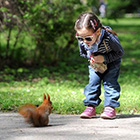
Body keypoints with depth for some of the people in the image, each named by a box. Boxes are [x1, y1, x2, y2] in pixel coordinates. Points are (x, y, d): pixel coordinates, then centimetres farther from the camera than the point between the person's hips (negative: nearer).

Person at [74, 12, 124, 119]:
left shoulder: (109, 38, -42)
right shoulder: (82, 41, -29)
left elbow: (120, 53, -25)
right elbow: (83, 53, -4)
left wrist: (104, 58, -36)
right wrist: (90, 57, -25)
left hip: (112, 63, -3)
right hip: (95, 65, 3)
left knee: (109, 82, -11)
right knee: (93, 81, -4)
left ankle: (110, 107, -4)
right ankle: (91, 107, 4)